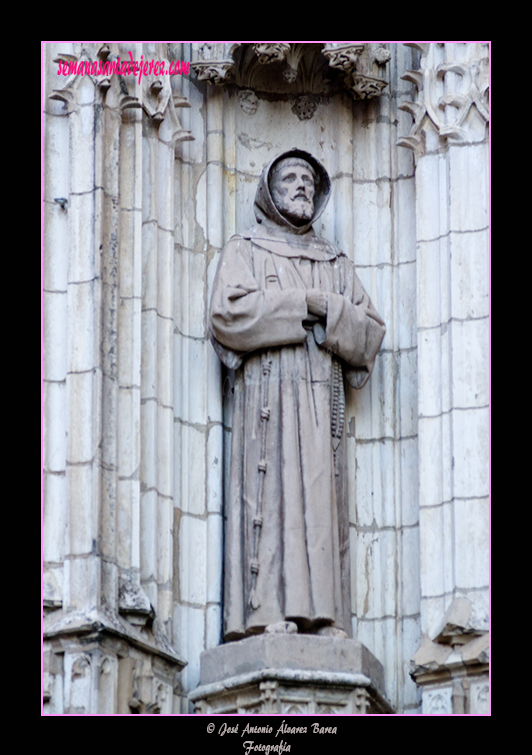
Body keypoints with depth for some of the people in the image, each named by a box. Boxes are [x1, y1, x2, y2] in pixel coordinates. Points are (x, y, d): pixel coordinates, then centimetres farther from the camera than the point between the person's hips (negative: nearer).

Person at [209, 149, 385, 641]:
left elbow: (370, 333, 14)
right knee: (272, 495, -16)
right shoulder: (245, 251, 17)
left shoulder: (337, 265, 27)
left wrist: (328, 310, -5)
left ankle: (325, 619, -14)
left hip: (324, 397, 4)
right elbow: (230, 313, -3)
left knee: (323, 500, -7)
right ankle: (270, 614, -24)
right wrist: (305, 303, -4)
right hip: (268, 392, -3)